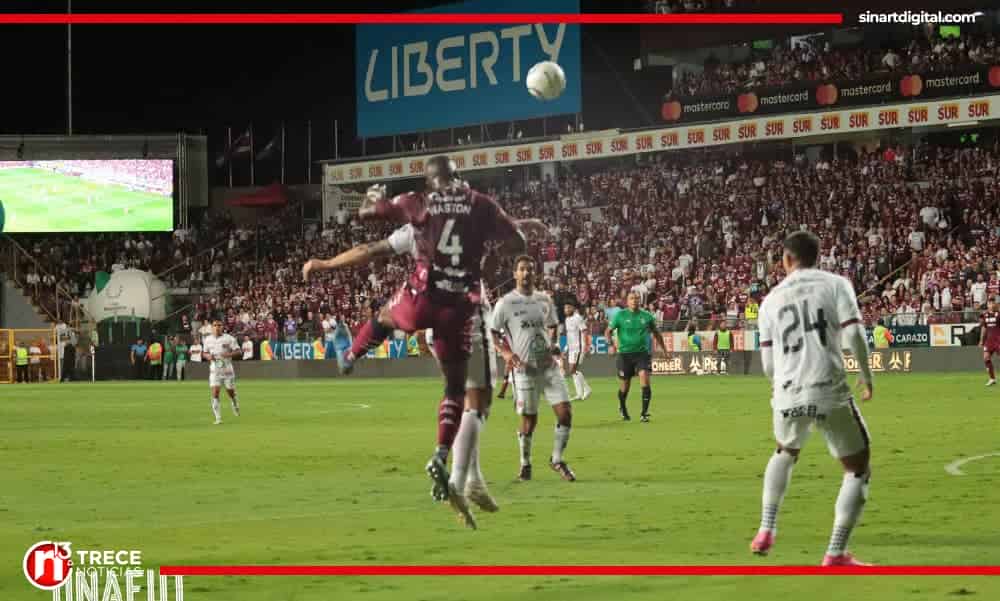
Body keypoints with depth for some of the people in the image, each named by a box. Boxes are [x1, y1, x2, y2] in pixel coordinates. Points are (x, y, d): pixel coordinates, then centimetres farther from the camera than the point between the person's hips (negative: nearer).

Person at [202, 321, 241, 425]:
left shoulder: (229, 338, -6)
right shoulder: (208, 340, 5)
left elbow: (239, 351, -8)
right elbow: (204, 353, 17)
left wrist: (229, 354, -26)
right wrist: (207, 356, -7)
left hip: (227, 369, -2)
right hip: (214, 370, 2)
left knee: (231, 392, 9)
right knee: (215, 393, -11)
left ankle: (235, 407, 42)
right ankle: (218, 418, -9)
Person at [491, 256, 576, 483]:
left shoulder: (544, 300, 10)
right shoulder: (506, 303, -4)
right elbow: (493, 334, -1)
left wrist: (554, 344, 4)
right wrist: (506, 353, -16)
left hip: (549, 366, 4)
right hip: (524, 368, -4)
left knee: (565, 412, -6)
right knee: (529, 420, 2)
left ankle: (557, 459, 11)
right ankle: (525, 464, 22)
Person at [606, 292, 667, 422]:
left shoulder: (647, 316, 3)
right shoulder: (620, 315, -2)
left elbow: (656, 333, 17)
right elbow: (608, 331, 2)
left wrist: (664, 348, 17)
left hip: (642, 353, 0)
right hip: (625, 353, 0)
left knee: (644, 377, -22)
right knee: (624, 386, 6)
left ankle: (644, 413, -17)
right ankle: (623, 409, 37)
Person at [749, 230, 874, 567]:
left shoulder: (771, 300, 15)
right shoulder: (835, 284, 6)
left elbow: (767, 363, 13)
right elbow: (853, 334, -7)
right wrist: (867, 375, 8)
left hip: (787, 396, 4)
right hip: (829, 393, -4)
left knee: (785, 453, 34)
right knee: (858, 469, 11)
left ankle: (766, 532, 30)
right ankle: (836, 554, 2)